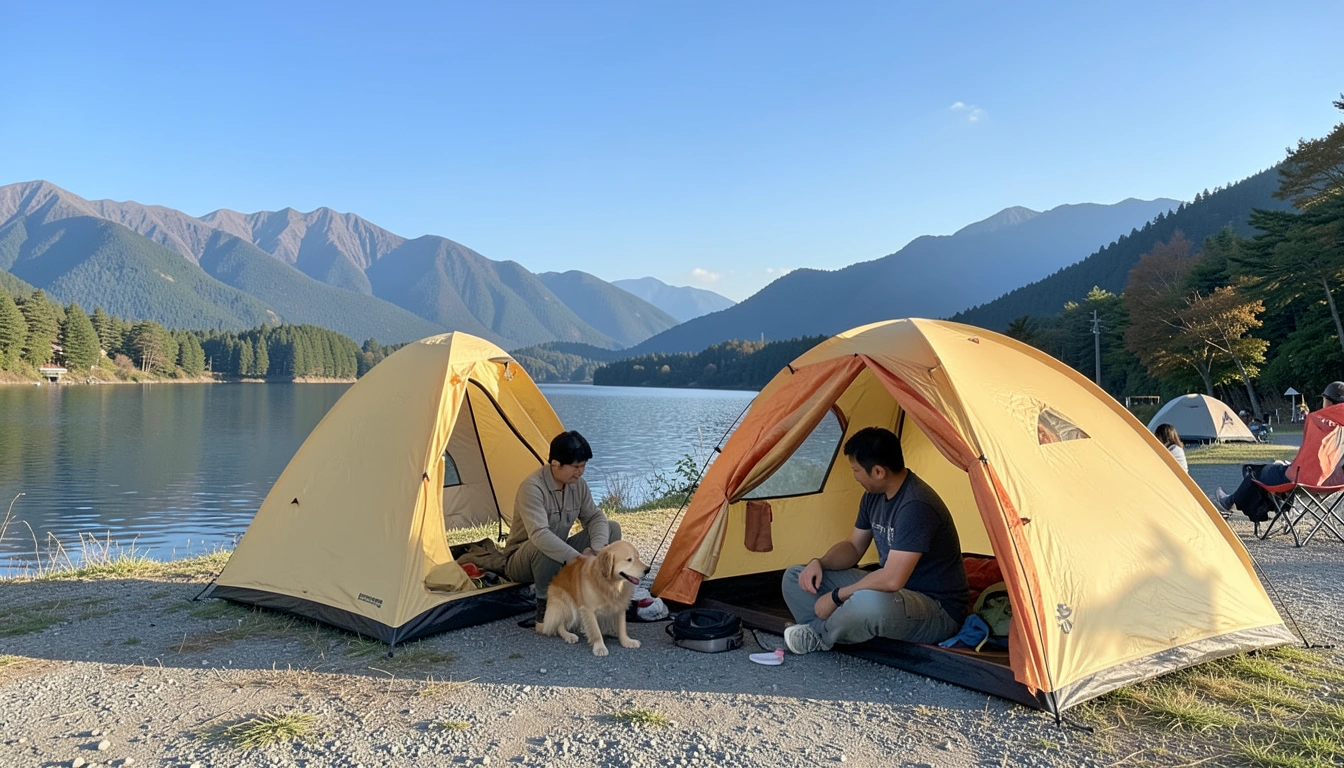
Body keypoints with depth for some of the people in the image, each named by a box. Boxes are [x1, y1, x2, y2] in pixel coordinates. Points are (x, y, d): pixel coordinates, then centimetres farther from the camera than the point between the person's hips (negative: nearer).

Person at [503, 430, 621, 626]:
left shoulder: (578, 484, -5)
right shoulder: (532, 487, -29)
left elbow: (595, 518, -2)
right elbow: (539, 534, -42)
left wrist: (597, 549, -24)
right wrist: (579, 559, -48)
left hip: (562, 559, 7)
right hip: (521, 563, -7)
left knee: (611, 529, -8)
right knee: (544, 547, -42)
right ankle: (544, 607, -21)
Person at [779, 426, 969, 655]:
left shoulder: (916, 506, -28)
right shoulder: (875, 495, 2)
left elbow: (891, 580, -32)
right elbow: (853, 546, 13)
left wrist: (836, 596, -22)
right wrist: (819, 563, -7)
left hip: (938, 612, -9)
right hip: (892, 592, 9)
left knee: (870, 603, -42)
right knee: (796, 578, 3)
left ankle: (819, 634, -12)